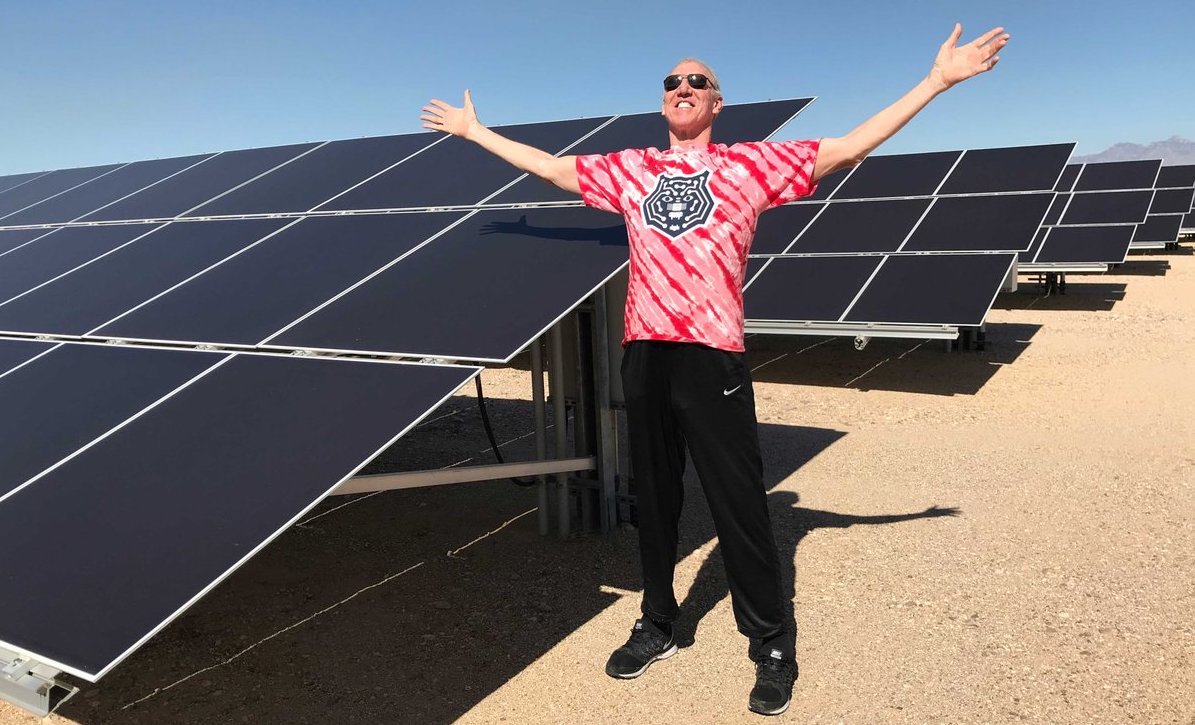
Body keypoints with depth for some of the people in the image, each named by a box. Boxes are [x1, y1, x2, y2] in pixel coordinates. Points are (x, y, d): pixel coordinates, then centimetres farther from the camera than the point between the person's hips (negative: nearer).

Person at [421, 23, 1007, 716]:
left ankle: (773, 646, 15)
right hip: (644, 350, 4)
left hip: (713, 354, -4)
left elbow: (851, 146, 4)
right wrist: (474, 130, 31)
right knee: (654, 497, 14)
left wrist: (937, 80, 0)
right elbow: (547, 165, 25)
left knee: (740, 504, -1)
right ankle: (658, 624, 31)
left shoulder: (751, 163, 7)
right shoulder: (629, 169, 17)